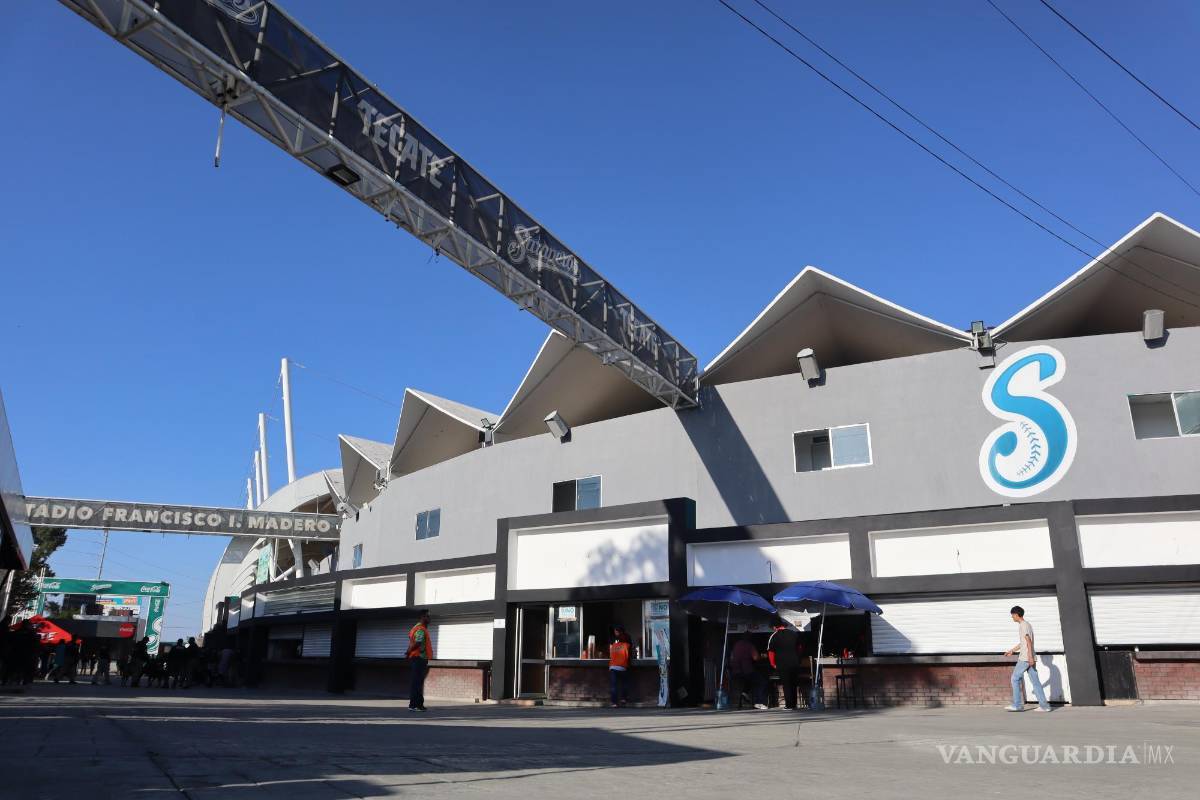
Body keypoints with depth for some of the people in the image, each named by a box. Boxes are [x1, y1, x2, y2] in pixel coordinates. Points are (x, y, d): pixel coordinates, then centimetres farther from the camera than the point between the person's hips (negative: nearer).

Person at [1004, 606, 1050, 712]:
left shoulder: (1023, 625, -9)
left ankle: (1017, 705, -5)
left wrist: (1030, 656, -24)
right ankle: (1044, 705, 3)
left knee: (1015, 679, -4)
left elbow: (1029, 641, -18)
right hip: (1029, 658, 9)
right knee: (1035, 681, 6)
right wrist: (1012, 650, 32)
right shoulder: (1027, 625, 20)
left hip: (1025, 658, -9)